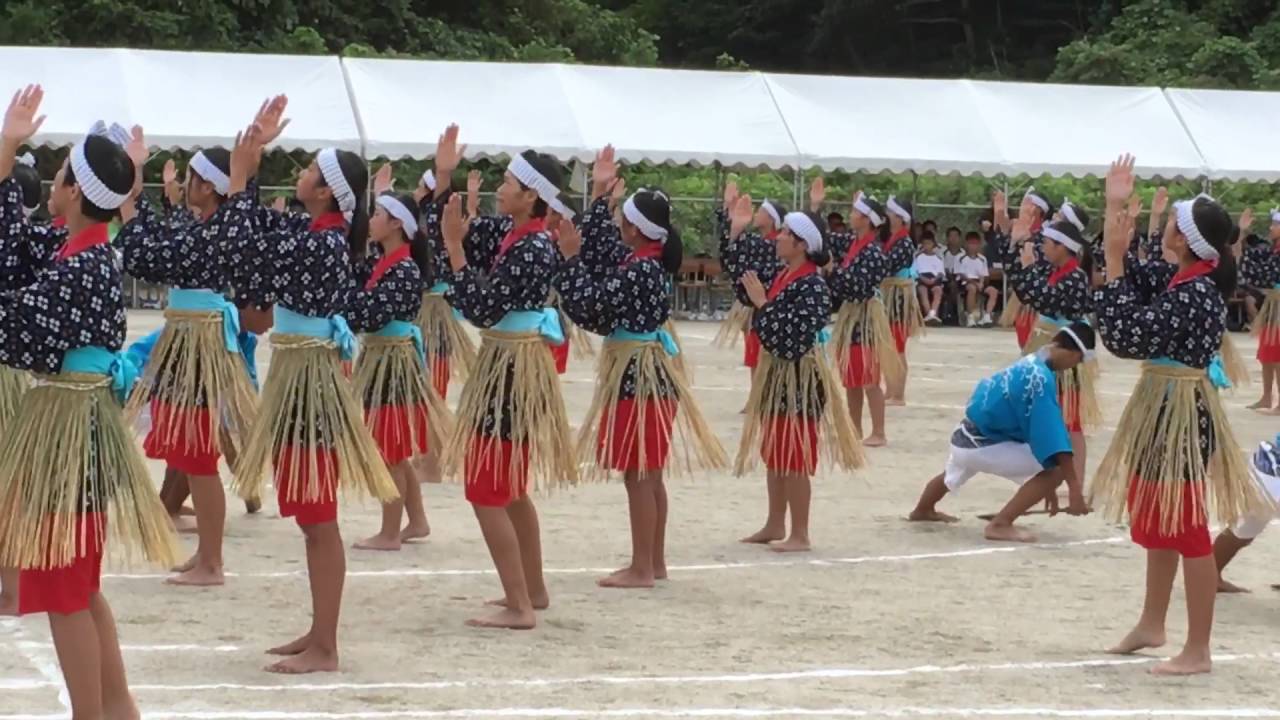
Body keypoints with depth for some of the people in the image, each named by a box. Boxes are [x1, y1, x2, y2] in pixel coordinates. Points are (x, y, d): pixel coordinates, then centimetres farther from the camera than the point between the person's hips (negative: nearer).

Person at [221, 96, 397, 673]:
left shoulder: (321, 243, -20)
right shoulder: (316, 231, 7)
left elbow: (244, 252, -19)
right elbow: (261, 227, 16)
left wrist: (240, 175, -13)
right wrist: (251, 157, 10)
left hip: (308, 378, -10)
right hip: (298, 372, 10)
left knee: (318, 519, -4)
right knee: (312, 517, 14)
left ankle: (324, 649, 1)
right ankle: (317, 634, 22)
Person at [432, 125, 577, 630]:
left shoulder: (533, 249, -21)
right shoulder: (506, 231, 5)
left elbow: (480, 308, -24)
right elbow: (454, 235, 9)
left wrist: (455, 246, -21)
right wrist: (444, 179, 0)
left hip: (512, 370, -10)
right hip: (507, 363, 10)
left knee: (487, 493, -6)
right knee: (511, 489, 18)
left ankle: (519, 607, -4)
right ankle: (533, 591, 28)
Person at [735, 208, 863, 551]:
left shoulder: (812, 287, -19)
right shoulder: (783, 277, 8)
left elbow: (788, 335, -26)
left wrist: (761, 303, -19)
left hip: (799, 378, -9)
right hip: (777, 373, 9)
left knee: (794, 457, -3)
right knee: (774, 453, 15)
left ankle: (800, 535, 4)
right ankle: (775, 525, 24)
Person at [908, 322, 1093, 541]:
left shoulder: (1030, 364, 5)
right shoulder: (1041, 378, -23)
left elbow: (1036, 428, 9)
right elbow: (1050, 434, -31)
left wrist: (1048, 486, 10)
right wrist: (1074, 487, -33)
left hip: (966, 438, 9)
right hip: (983, 446, -9)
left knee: (954, 476, 41)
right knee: (1057, 468, -17)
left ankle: (922, 511, 69)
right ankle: (1000, 524, -16)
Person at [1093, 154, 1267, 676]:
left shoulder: (1195, 295, -23)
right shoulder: (1177, 280, 4)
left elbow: (1126, 336, -25)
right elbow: (1132, 275, 16)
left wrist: (1113, 257, -22)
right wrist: (1114, 207, 6)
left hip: (1181, 415, -10)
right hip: (1161, 409, 10)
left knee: (1185, 527, -2)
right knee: (1156, 520, 21)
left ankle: (1198, 651, 5)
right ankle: (1151, 625, 36)